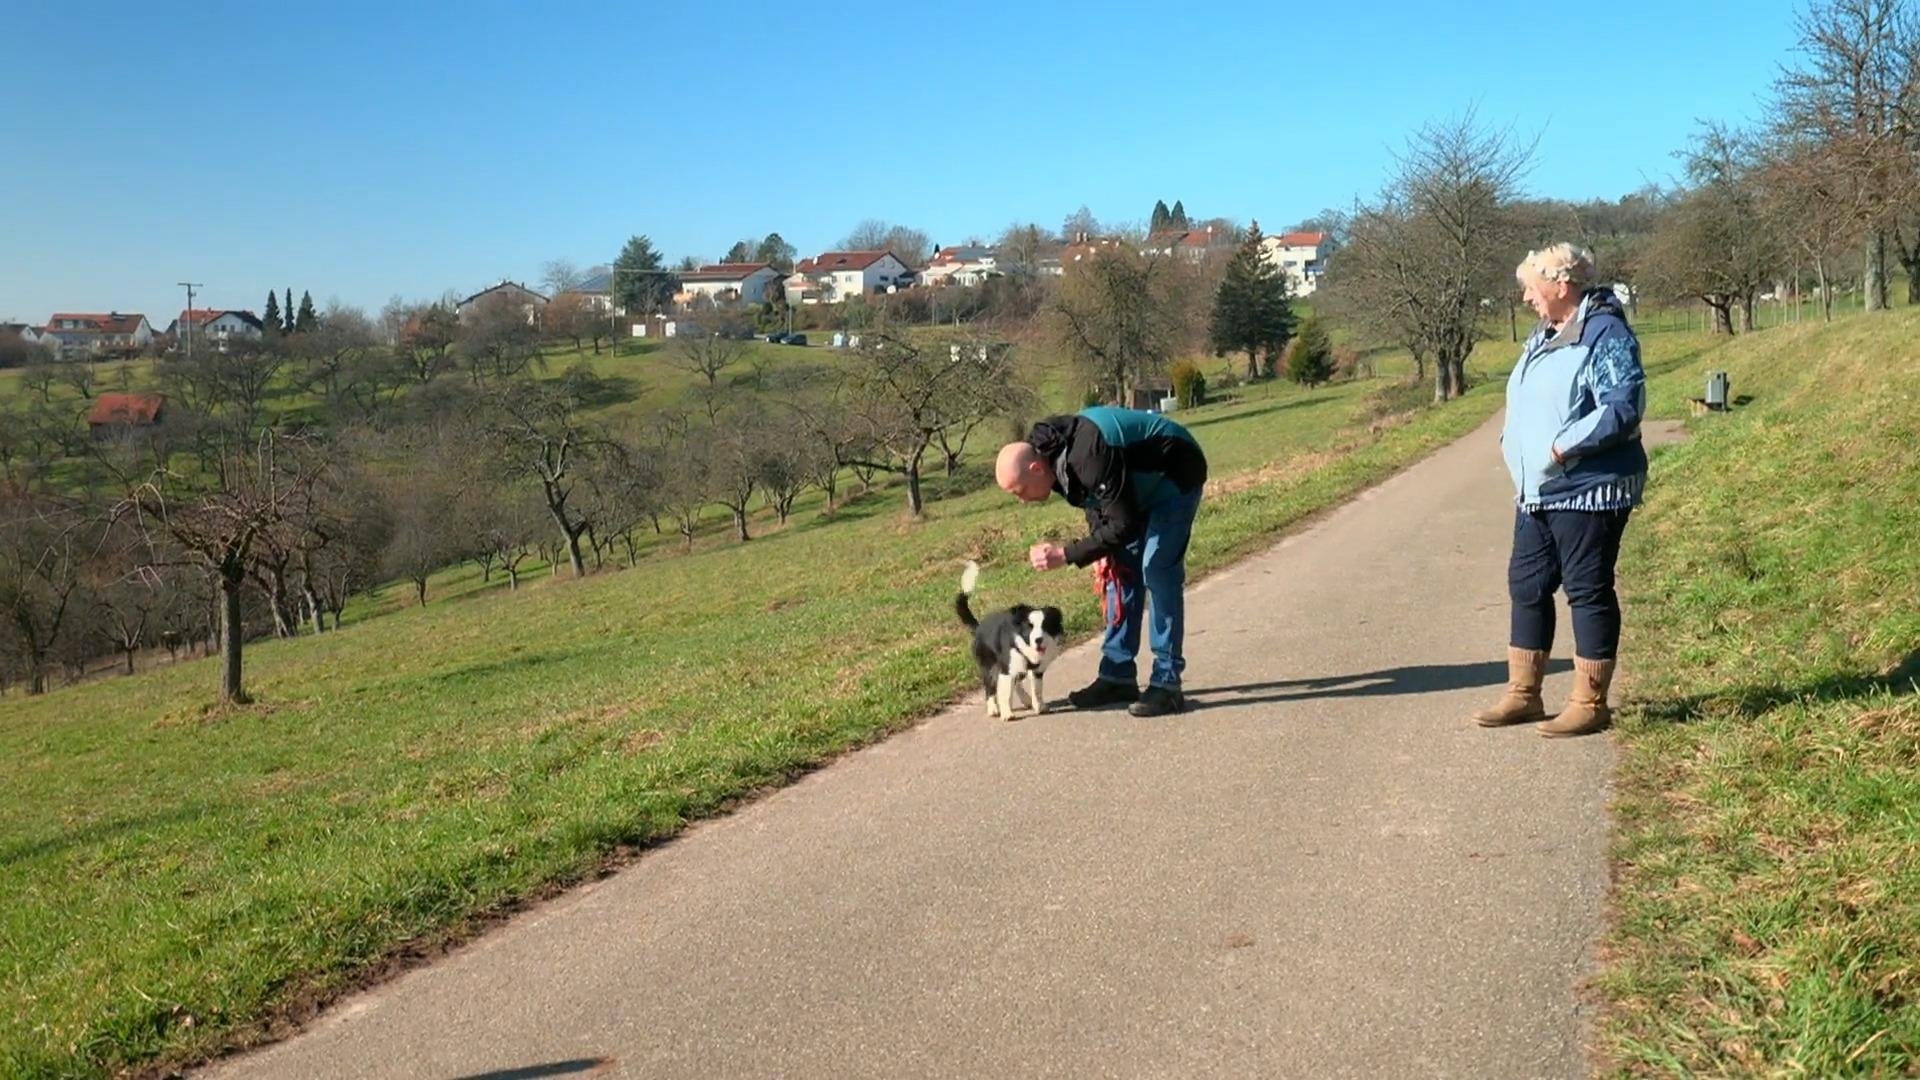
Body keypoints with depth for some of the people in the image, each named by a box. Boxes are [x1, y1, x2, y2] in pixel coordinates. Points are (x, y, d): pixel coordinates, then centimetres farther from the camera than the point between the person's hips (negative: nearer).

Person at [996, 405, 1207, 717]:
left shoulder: (1089, 458, -39)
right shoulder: (1052, 454, -10)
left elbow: (1124, 525, -36)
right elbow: (1096, 504, 5)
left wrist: (1066, 555, -33)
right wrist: (1105, 551, -5)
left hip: (1176, 475, -9)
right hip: (1141, 484, 9)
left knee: (1159, 573, -16)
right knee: (1121, 572, 5)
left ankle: (1167, 684, -12)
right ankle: (1118, 677, 10)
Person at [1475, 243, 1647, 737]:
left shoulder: (1604, 334, -13)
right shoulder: (1544, 336, 17)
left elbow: (1623, 406, -22)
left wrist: (1562, 447, -23)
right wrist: (1512, 442, 10)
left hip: (1585, 491, -10)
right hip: (1537, 491, 10)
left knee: (1588, 590, -1)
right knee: (1526, 586, 12)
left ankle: (1590, 702, 8)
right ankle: (1523, 694, 22)